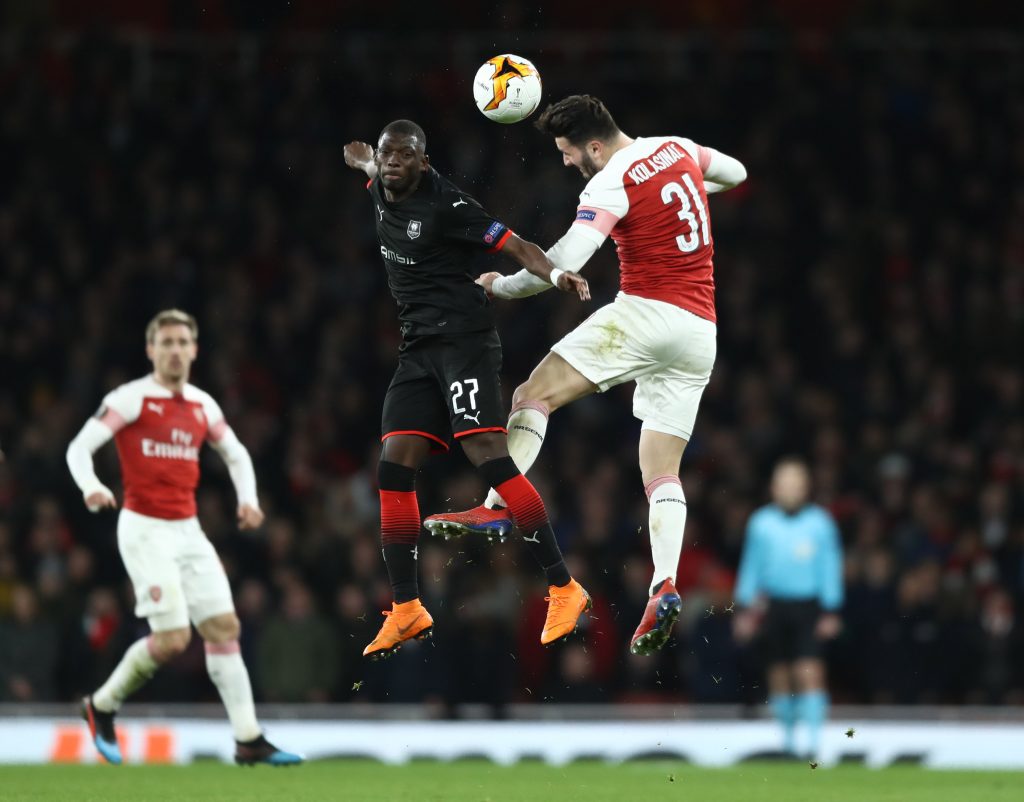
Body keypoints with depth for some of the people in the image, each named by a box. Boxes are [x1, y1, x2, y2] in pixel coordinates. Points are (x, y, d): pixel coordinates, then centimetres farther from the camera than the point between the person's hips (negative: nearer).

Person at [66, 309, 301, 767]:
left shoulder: (202, 405, 11)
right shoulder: (131, 399, -7)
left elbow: (236, 454, 25)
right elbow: (79, 447, -11)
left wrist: (248, 499, 7)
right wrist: (91, 488, -31)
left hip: (188, 531, 6)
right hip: (144, 528, -6)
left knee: (225, 627, -1)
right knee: (173, 638, -14)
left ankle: (249, 740, 0)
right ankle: (102, 707, 8)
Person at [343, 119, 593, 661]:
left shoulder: (445, 205, -13)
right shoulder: (380, 192, 8)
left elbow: (516, 247, -19)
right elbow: (374, 166, 34)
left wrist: (557, 277, -33)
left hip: (464, 338, -8)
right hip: (418, 348, 8)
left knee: (487, 454, -20)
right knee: (394, 468, -1)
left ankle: (564, 589, -21)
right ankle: (406, 610, 5)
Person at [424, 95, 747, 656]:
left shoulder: (611, 184, -10)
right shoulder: (678, 148, 12)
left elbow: (564, 260, -20)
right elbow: (735, 172, 32)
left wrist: (501, 286, -7)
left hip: (645, 311, -8)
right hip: (701, 332, 8)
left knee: (534, 395, -6)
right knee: (662, 468, 5)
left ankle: (498, 504, -25)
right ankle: (665, 585, -14)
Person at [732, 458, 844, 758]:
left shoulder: (820, 522, 0)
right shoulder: (761, 522, 5)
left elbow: (830, 567, 2)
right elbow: (750, 567, 10)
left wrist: (831, 612, -3)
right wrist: (745, 608, 6)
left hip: (808, 606, -2)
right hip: (774, 606, 2)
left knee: (810, 672, -13)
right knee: (780, 673, 6)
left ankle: (813, 740, -14)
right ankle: (786, 734, 18)